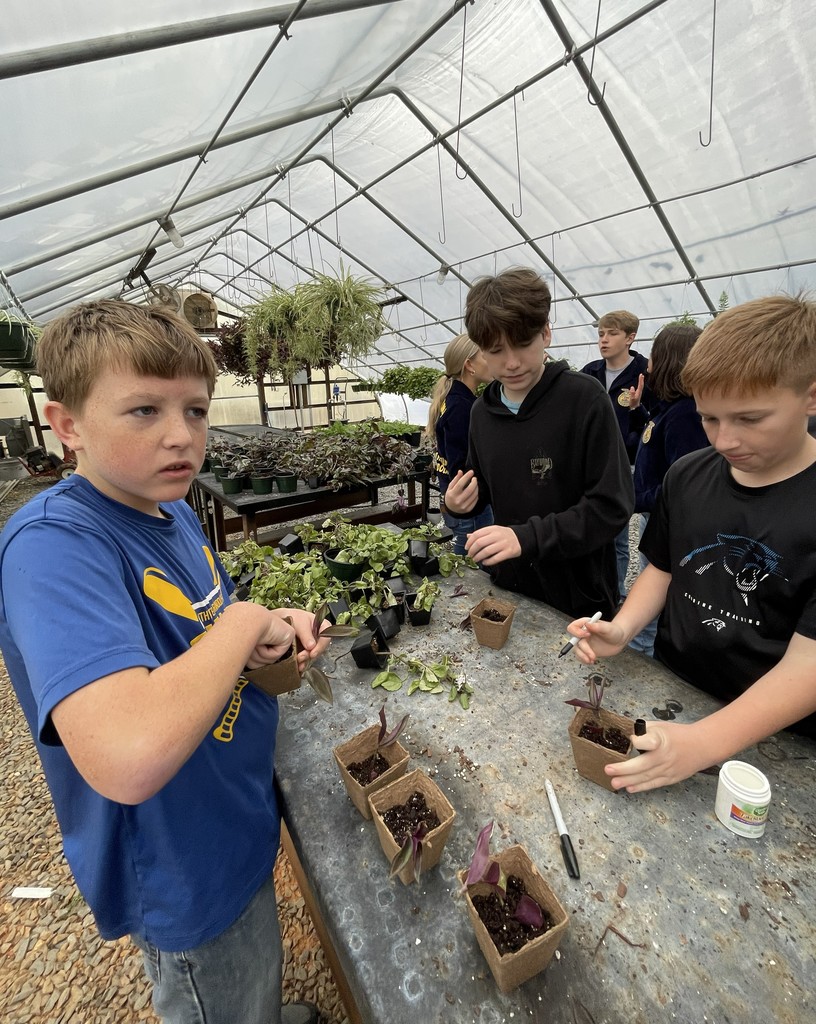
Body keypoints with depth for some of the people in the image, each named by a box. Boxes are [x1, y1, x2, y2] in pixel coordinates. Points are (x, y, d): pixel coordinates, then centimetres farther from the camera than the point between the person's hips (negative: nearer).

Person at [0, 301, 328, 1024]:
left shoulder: (173, 511, -5)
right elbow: (130, 759, -44)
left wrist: (275, 632, -9)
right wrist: (243, 622, -30)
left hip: (241, 818, 7)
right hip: (186, 878, -7)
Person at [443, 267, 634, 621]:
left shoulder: (585, 398, -15)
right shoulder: (482, 411, 1)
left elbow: (612, 505, -18)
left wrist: (528, 537, -28)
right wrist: (459, 503, -8)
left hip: (578, 594, -4)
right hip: (507, 585, 5)